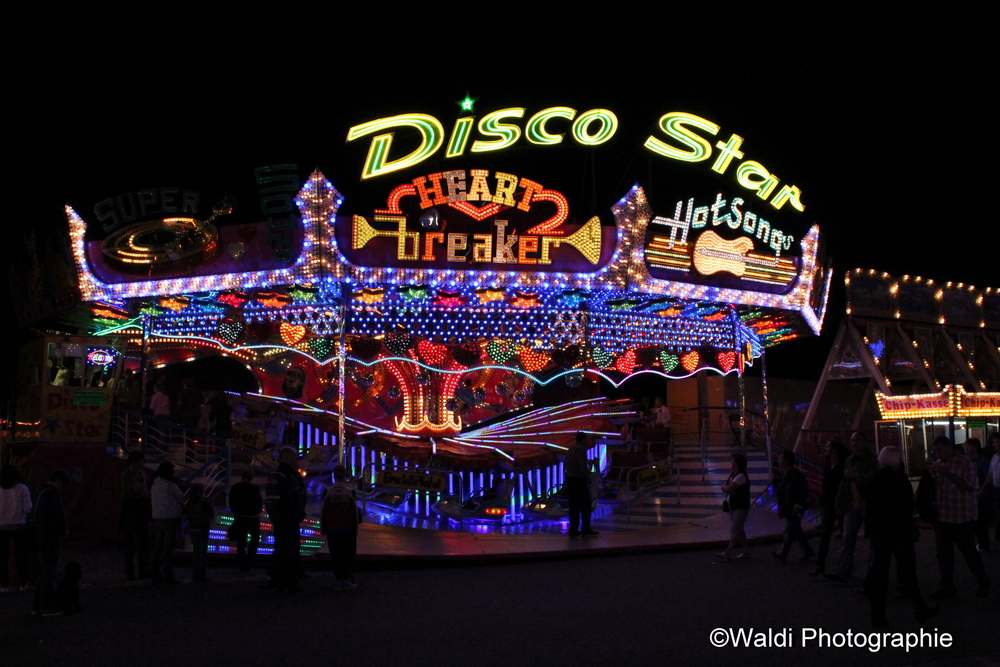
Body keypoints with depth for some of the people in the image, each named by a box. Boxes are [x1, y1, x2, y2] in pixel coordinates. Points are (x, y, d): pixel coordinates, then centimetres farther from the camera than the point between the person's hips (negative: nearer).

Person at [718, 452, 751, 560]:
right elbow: (726, 489, 13)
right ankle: (745, 551, 19)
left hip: (741, 507, -10)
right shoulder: (734, 474, 12)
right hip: (734, 506, 10)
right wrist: (726, 488, -9)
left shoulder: (741, 476, -18)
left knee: (734, 529, -10)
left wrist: (724, 487, -2)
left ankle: (728, 552, -12)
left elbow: (728, 489, -24)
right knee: (739, 530, 12)